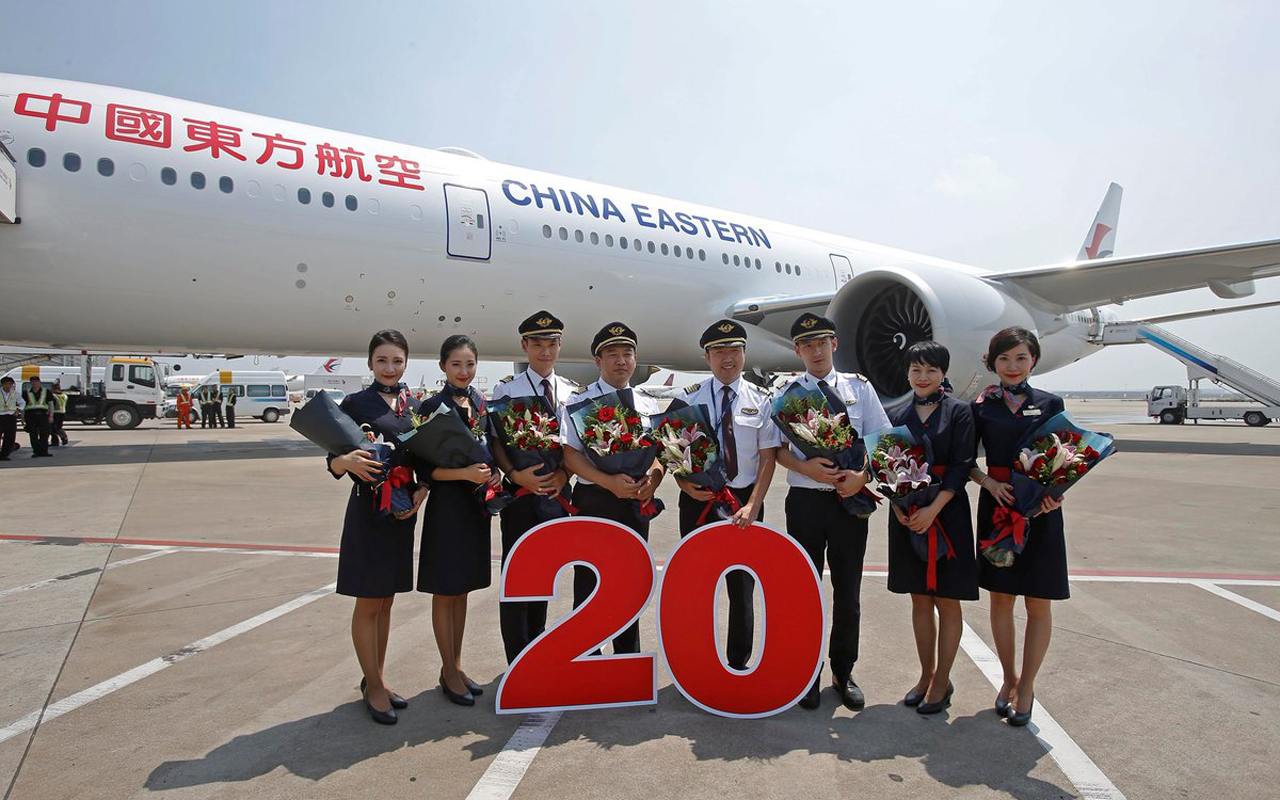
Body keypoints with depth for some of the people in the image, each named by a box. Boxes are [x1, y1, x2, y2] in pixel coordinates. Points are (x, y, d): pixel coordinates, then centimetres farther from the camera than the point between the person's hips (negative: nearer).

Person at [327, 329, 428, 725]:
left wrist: (420, 494, -7)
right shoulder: (356, 403, -4)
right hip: (368, 510, -5)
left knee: (385, 600, 14)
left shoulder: (414, 406, 9)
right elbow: (334, 463, -7)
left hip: (403, 511, 5)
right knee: (368, 602, 3)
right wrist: (349, 460, -30)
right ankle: (374, 687, 17)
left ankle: (375, 679, 27)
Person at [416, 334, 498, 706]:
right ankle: (449, 672, 17)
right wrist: (464, 473, -25)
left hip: (475, 504, 6)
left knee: (462, 588, 15)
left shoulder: (484, 404, 8)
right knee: (444, 590, 5)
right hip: (446, 506, -5)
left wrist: (495, 474, -3)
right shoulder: (433, 406, -8)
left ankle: (456, 664, 27)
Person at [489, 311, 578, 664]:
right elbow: (495, 441, -7)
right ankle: (517, 662, 11)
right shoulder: (506, 390, -2)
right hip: (521, 490, -4)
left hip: (558, 490, 4)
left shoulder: (572, 392, 7)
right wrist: (515, 475, -21)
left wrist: (565, 473, -11)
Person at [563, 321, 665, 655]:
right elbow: (570, 454, -10)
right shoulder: (581, 401, -3)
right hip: (594, 501, -4)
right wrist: (610, 482, -22)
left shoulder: (647, 404, 11)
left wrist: (652, 480, -11)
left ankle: (628, 656, 31)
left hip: (638, 502, 4)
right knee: (590, 584, 4)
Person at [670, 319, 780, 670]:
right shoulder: (688, 399, 1)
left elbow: (768, 457, -1)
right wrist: (687, 486, -15)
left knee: (742, 585, 9)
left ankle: (739, 664, 25)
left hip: (745, 500, 0)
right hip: (698, 499, 0)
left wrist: (753, 505, -11)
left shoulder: (760, 400, 2)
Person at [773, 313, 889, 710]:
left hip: (851, 498, 1)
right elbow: (776, 447, -1)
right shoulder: (788, 392, 1)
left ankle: (844, 671, 29)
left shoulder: (859, 387, 4)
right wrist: (806, 467, -18)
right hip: (805, 499, -1)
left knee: (848, 589, 11)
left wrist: (863, 475, -13)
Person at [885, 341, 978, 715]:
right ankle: (926, 674, 26)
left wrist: (933, 509, -18)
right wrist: (898, 507, -9)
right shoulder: (897, 415, 8)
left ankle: (942, 680, 19)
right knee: (920, 599, 12)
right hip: (907, 515, 3)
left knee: (947, 600, 5)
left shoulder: (959, 411, -2)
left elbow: (961, 466, -9)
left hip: (946, 513, -3)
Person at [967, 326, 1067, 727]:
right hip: (996, 507, 1)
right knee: (1000, 597, 9)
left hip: (1040, 511, 0)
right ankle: (1009, 678, 26)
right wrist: (989, 483, -13)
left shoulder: (1050, 404, 4)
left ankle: (1027, 685, 20)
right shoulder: (982, 406, 4)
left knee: (1038, 602, 4)